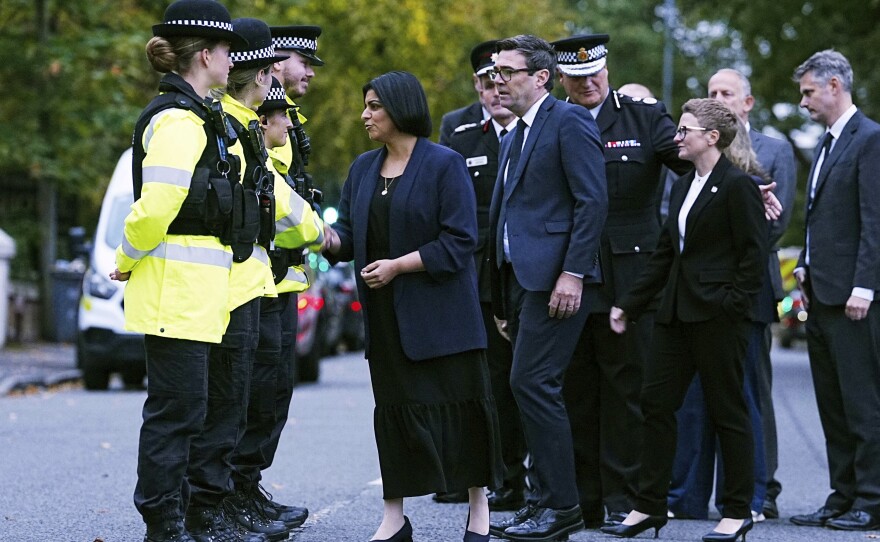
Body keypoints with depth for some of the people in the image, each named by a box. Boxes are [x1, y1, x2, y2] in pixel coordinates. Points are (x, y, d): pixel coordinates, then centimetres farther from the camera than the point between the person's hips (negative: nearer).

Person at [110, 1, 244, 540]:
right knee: (177, 408, -7)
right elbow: (156, 203, -21)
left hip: (192, 286, 10)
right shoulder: (178, 119, -14)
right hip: (177, 284, -10)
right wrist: (127, 262, -8)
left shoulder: (194, 115, 19)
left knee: (181, 408, 12)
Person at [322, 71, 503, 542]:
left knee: (458, 404, 1)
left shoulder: (444, 164, -7)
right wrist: (328, 238, -12)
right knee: (395, 409, 7)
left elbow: (458, 242, -13)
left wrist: (399, 265, -16)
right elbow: (350, 233, 10)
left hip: (438, 310, -5)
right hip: (387, 314, 5)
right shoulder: (364, 168, 12)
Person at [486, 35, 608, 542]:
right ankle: (545, 500, 14)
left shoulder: (569, 120, -6)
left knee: (532, 382, -13)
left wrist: (573, 273, -20)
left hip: (555, 276, -9)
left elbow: (593, 200, -14)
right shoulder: (514, 137, 21)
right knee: (534, 388, 9)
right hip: (520, 279, 9)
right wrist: (502, 300, 18)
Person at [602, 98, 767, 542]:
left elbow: (755, 254, -12)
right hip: (676, 312, 9)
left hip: (717, 315, -8)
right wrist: (630, 305, 15)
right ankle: (650, 506, 12)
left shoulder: (737, 185, -9)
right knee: (656, 402, 6)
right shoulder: (682, 187, 16)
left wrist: (732, 303, -16)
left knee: (727, 410, 0)